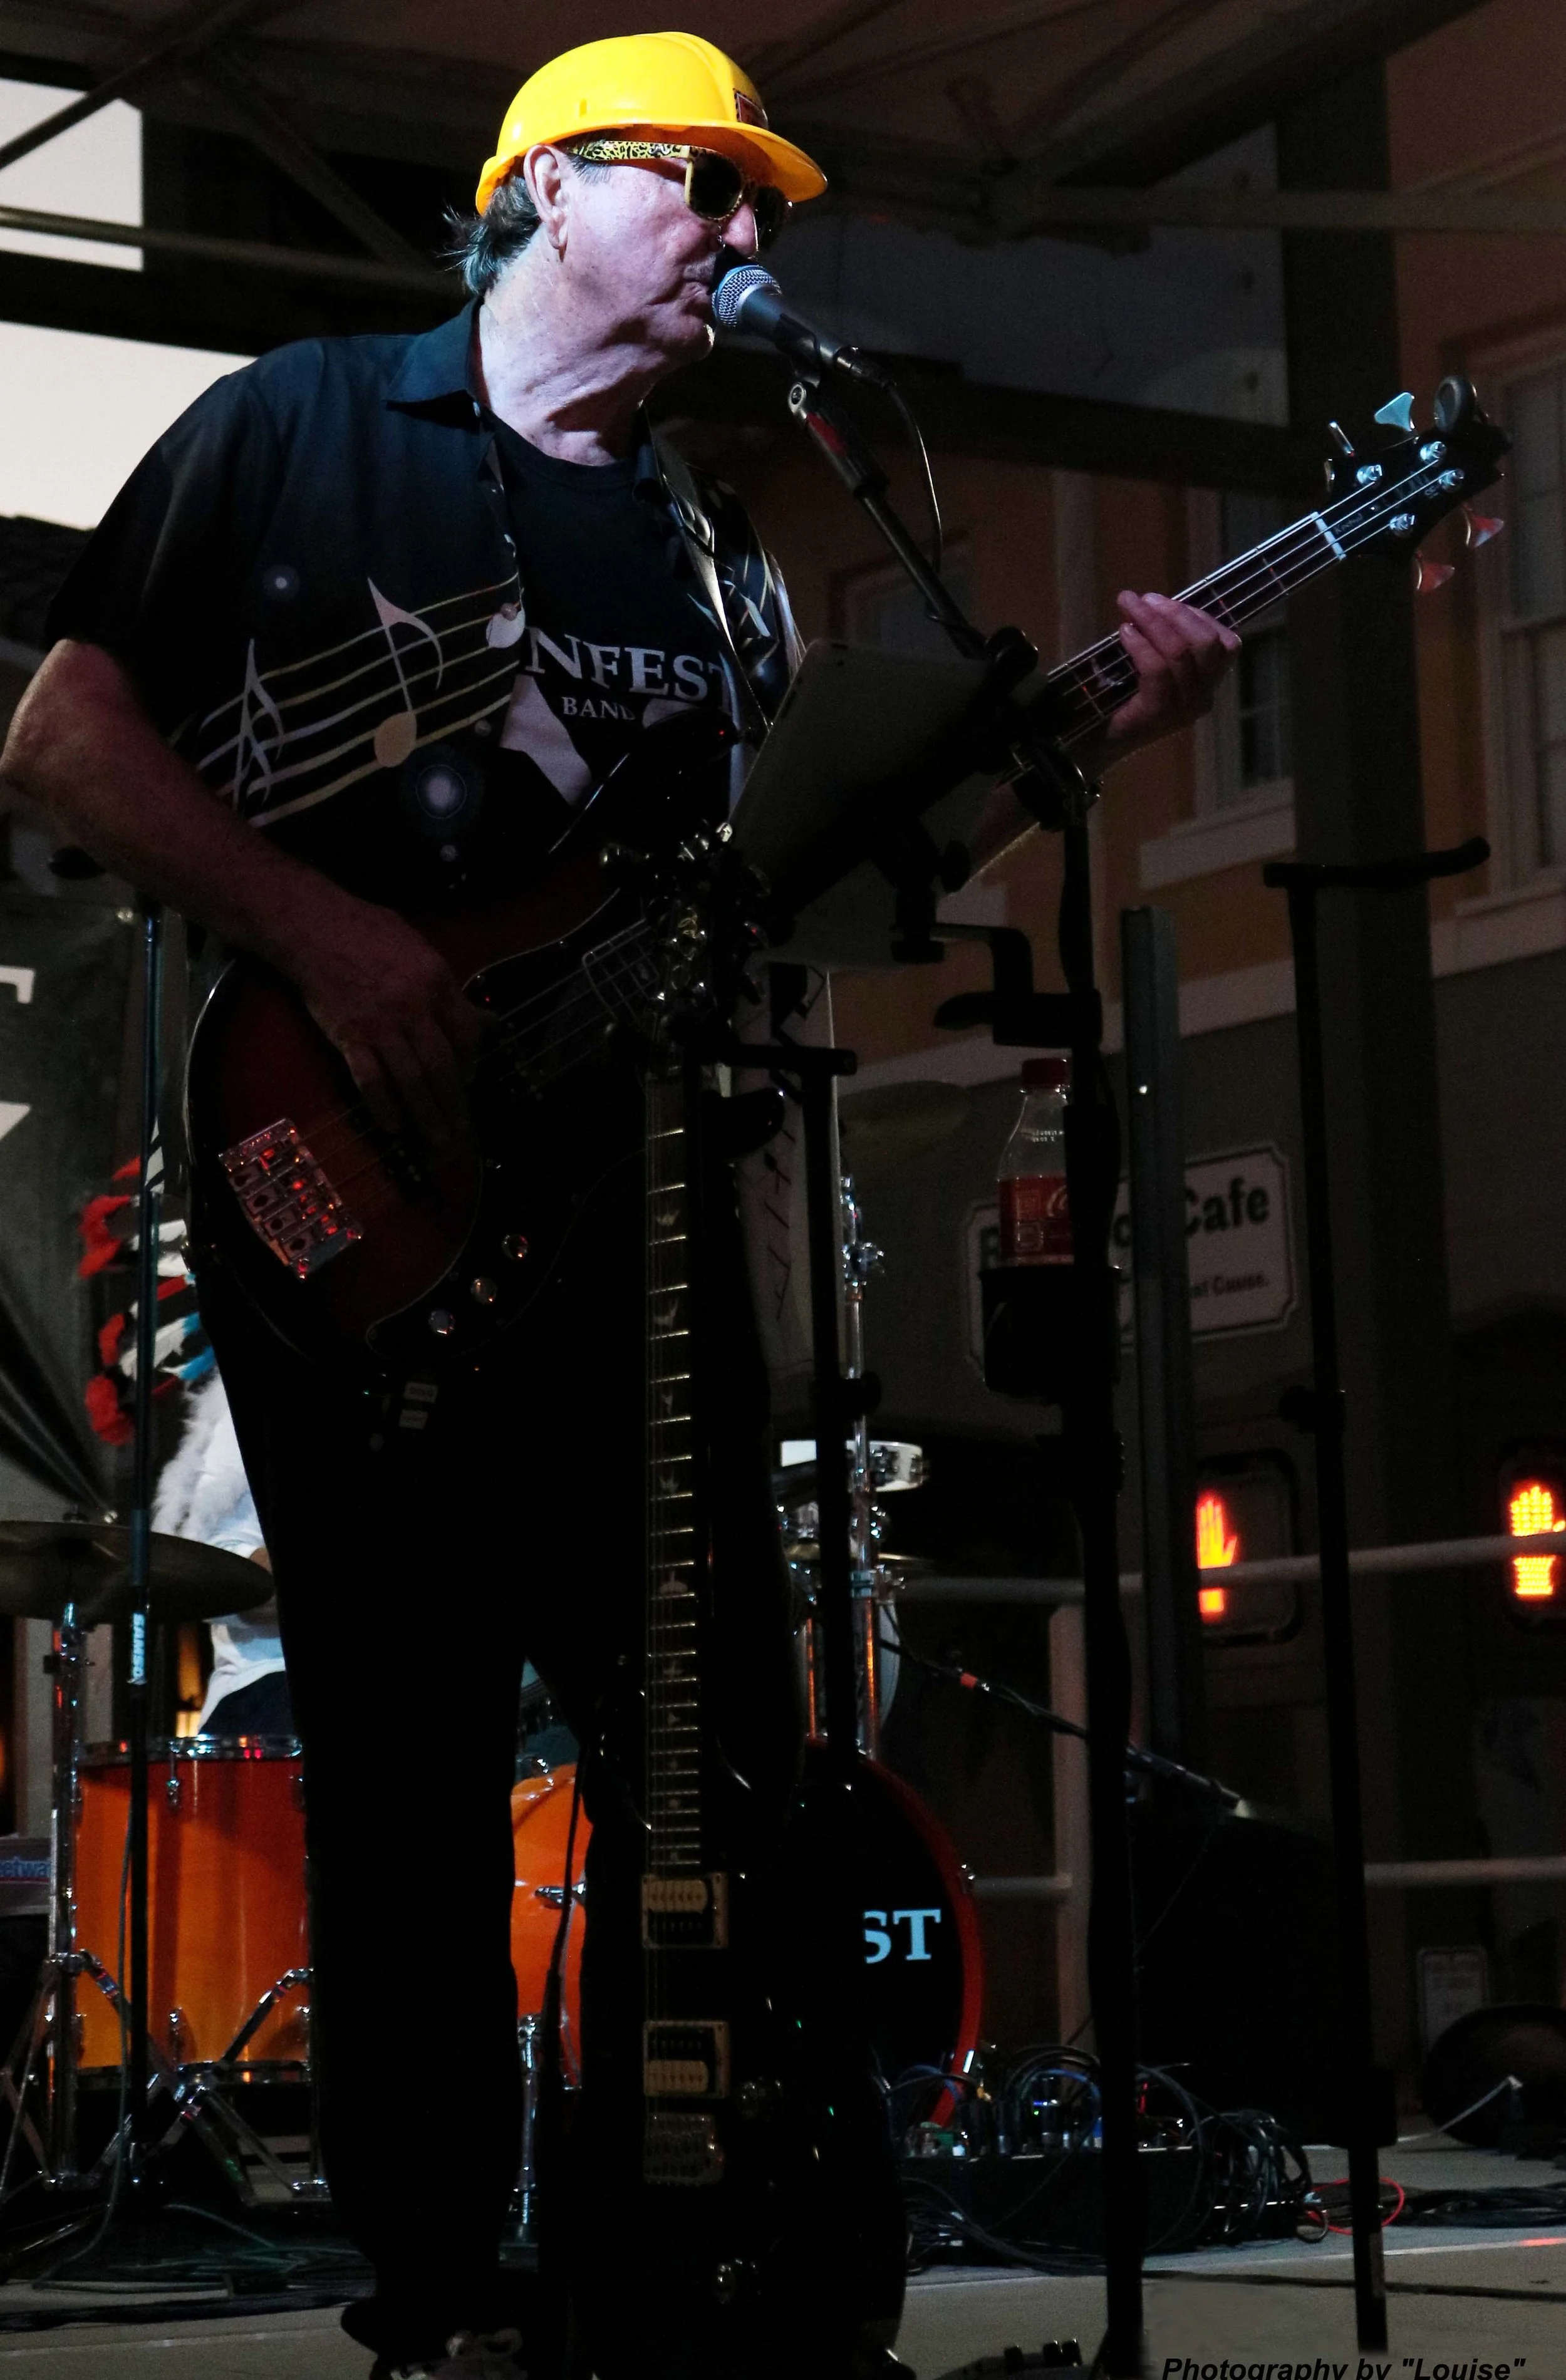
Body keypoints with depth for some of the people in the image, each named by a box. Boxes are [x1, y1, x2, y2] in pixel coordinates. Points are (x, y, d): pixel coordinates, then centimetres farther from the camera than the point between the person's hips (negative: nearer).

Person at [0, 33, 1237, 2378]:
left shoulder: (709, 547, 19)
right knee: (411, 1772, -1)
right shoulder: (299, 425, 3)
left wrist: (1079, 724, -3)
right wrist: (325, 937, -15)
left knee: (720, 1746, 3)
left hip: (622, 1198, 5)